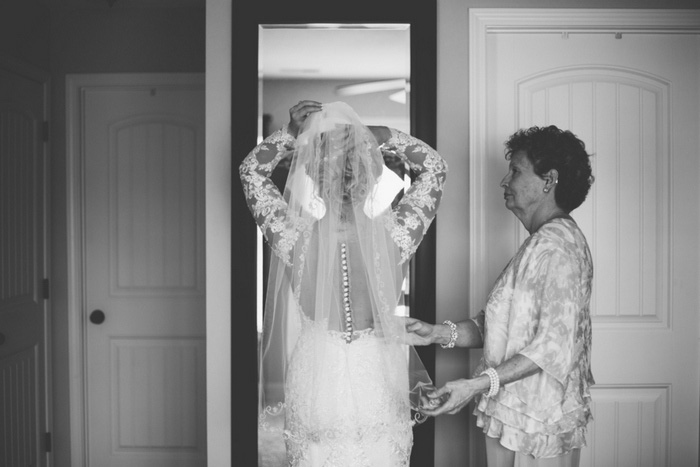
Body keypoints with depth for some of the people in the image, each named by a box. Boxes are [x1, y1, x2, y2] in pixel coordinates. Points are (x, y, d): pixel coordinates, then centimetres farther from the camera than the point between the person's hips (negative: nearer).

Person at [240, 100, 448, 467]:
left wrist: (292, 131, 0)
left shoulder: (297, 241, -17)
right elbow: (434, 167, -1)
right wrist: (377, 134, -3)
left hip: (315, 383, 0)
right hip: (380, 385, 0)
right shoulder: (393, 238, -17)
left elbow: (251, 170, 0)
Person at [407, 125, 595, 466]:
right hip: (510, 413, 9)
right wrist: (438, 333, -2)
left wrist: (478, 384, -26)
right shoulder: (539, 243, 15)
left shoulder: (558, 243, -16)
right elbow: (494, 325, 11)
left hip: (539, 422, -9)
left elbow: (554, 345, -22)